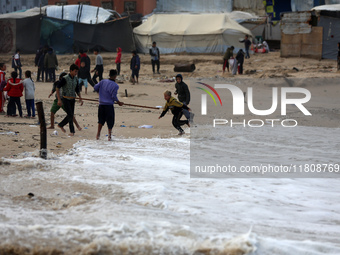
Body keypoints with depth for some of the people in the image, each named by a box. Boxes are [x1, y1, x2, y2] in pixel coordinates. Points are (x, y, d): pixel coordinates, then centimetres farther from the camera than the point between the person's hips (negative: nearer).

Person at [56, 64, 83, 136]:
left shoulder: (75, 79, 5)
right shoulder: (65, 78, -14)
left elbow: (77, 90, 17)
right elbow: (57, 88, -13)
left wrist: (80, 99, 7)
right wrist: (59, 99, -19)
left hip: (72, 99, 6)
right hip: (65, 99, -6)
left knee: (71, 115, 8)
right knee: (70, 115, -11)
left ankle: (61, 125, 26)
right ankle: (72, 131, 1)